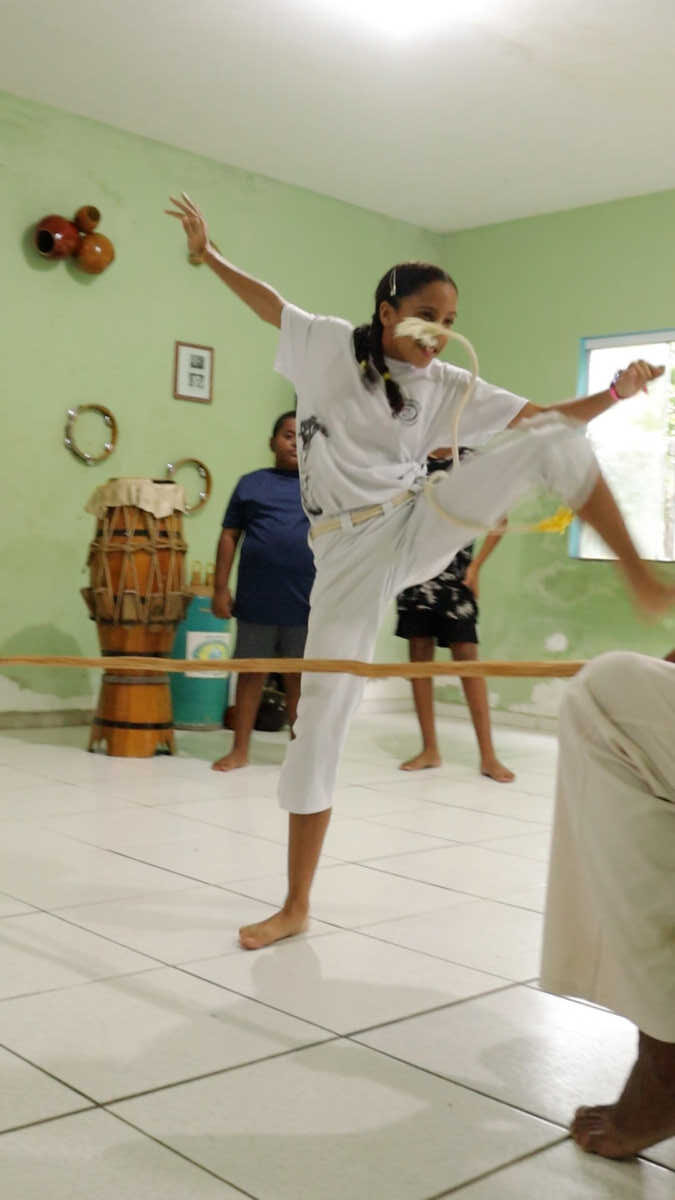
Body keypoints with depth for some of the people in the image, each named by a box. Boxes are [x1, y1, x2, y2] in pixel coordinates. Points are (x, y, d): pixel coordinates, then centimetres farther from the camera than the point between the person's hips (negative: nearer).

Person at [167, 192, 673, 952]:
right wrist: (207, 253, 23)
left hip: (420, 528, 2)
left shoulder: (446, 386, 5)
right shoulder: (329, 345, 2)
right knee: (322, 712, -5)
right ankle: (296, 906, 8)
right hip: (351, 554, -2)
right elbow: (268, 301, 18)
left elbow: (539, 418, 3)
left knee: (556, 438, -15)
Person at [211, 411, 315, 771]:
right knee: (250, 671, 6)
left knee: (299, 674, 9)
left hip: (307, 601, 0)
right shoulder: (251, 483, 8)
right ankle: (240, 749, 14)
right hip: (255, 599, 0)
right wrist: (220, 588, 0)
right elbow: (229, 536, 7)